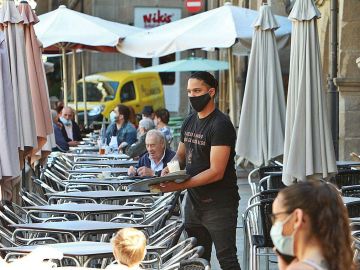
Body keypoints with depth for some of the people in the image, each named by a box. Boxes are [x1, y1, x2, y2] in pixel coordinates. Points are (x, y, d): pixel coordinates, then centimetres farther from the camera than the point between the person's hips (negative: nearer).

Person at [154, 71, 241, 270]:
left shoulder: (220, 125, -14)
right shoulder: (189, 122, 11)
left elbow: (216, 172, -19)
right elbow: (181, 154, 23)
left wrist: (179, 186, -22)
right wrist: (170, 169, 0)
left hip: (219, 204, -8)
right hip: (193, 201, 8)